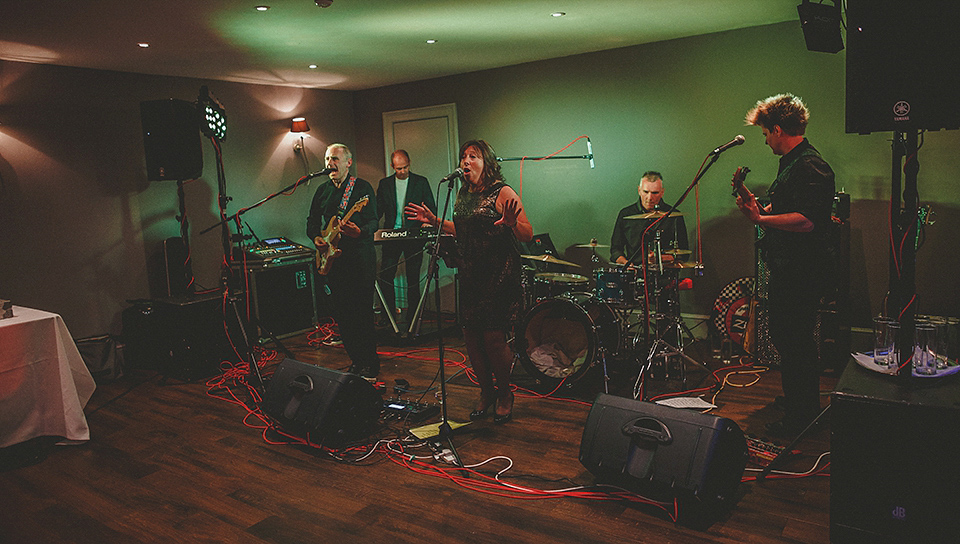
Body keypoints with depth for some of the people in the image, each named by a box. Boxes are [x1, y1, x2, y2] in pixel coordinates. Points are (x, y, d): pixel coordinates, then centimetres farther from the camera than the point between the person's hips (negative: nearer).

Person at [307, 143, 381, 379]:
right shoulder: (322, 190, 15)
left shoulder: (362, 188, -1)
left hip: (360, 257, -5)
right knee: (340, 312, 7)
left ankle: (370, 362, 6)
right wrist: (316, 237, 1)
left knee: (362, 311, -5)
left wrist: (360, 232, -29)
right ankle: (355, 360, 20)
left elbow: (373, 221, -9)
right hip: (332, 258, 5)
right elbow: (312, 221, 21)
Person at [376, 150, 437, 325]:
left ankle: (412, 318, 11)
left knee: (413, 280, 2)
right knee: (385, 277, -1)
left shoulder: (421, 182, 4)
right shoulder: (384, 184, 10)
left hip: (414, 237, -2)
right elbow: (378, 210, 10)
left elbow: (432, 208, 4)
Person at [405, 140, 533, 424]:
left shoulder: (503, 193, -8)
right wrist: (435, 221, 16)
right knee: (471, 336, 7)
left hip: (499, 275, -7)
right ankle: (486, 391, 28)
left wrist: (512, 224, -32)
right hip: (470, 275, 7)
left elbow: (528, 235, -12)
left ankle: (505, 394, 18)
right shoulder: (463, 194, 13)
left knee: (493, 337, -7)